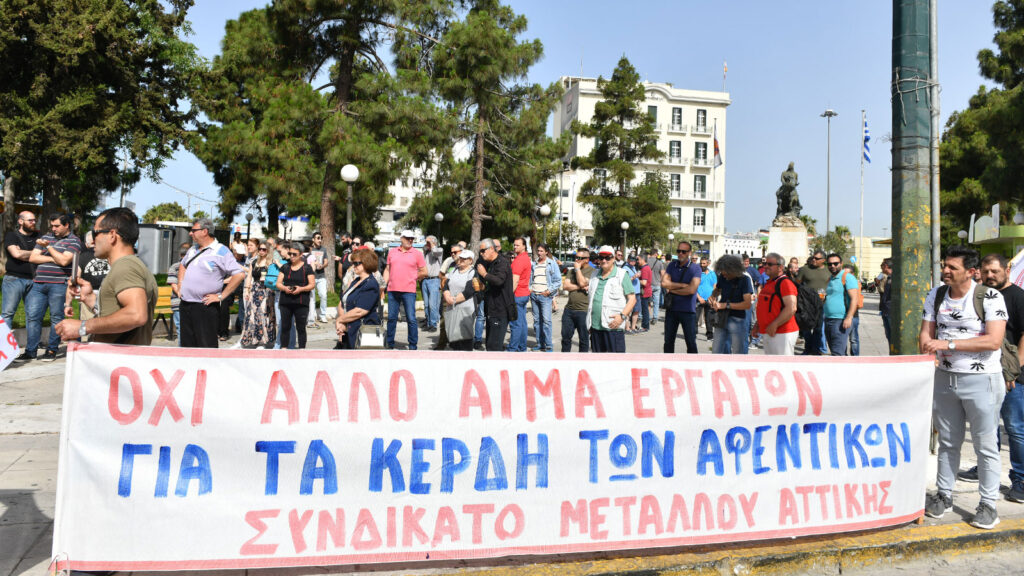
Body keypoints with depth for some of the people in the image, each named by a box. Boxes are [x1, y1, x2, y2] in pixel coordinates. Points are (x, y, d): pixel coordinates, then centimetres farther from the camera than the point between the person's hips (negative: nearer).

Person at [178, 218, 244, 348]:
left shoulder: (220, 251, -10)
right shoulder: (193, 249, 14)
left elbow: (240, 274, -19)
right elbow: (183, 265, 34)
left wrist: (221, 296, -17)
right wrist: (180, 284, 18)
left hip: (205, 307, -7)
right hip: (185, 304, 8)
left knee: (206, 346, -5)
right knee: (187, 344, 14)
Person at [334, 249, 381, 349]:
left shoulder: (370, 285, -15)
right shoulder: (356, 281, 15)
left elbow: (359, 312, -21)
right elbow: (341, 303, 13)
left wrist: (339, 319, -7)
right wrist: (341, 324, -5)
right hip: (348, 331, 9)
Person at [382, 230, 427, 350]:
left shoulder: (417, 254, 2)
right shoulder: (392, 252, 12)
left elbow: (424, 272, 4)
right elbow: (387, 269, 17)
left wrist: (411, 278, 7)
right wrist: (385, 283, 6)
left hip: (409, 291, -3)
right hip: (392, 290, 3)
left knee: (411, 319, -3)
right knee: (391, 318, 10)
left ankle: (413, 346, 5)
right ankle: (389, 343, 23)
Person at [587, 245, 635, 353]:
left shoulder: (622, 275, 1)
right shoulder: (595, 275, 17)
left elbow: (632, 299, -4)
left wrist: (622, 316, -18)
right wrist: (589, 321, 16)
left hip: (614, 326, -5)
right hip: (595, 326, 6)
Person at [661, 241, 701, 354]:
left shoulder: (695, 268, -6)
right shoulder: (672, 265, 5)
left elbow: (691, 290, -18)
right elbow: (664, 283, -8)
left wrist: (672, 289, -8)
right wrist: (683, 285, -13)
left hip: (688, 310, -4)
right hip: (671, 309, 4)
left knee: (691, 343, 4)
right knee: (668, 341, 12)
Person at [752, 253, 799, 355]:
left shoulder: (785, 282, -14)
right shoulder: (768, 283, 18)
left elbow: (791, 308, -24)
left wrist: (775, 325, -25)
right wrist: (758, 323, 17)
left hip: (782, 334, -10)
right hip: (767, 333, 10)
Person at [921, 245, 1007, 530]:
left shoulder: (990, 297, -11)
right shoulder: (935, 296, 4)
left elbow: (994, 340, -20)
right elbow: (926, 333, 6)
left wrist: (948, 344, -24)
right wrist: (929, 351, -16)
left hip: (981, 380, -4)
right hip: (944, 377, 5)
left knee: (985, 445, 5)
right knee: (948, 442, 14)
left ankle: (988, 504, 17)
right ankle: (943, 495, 25)